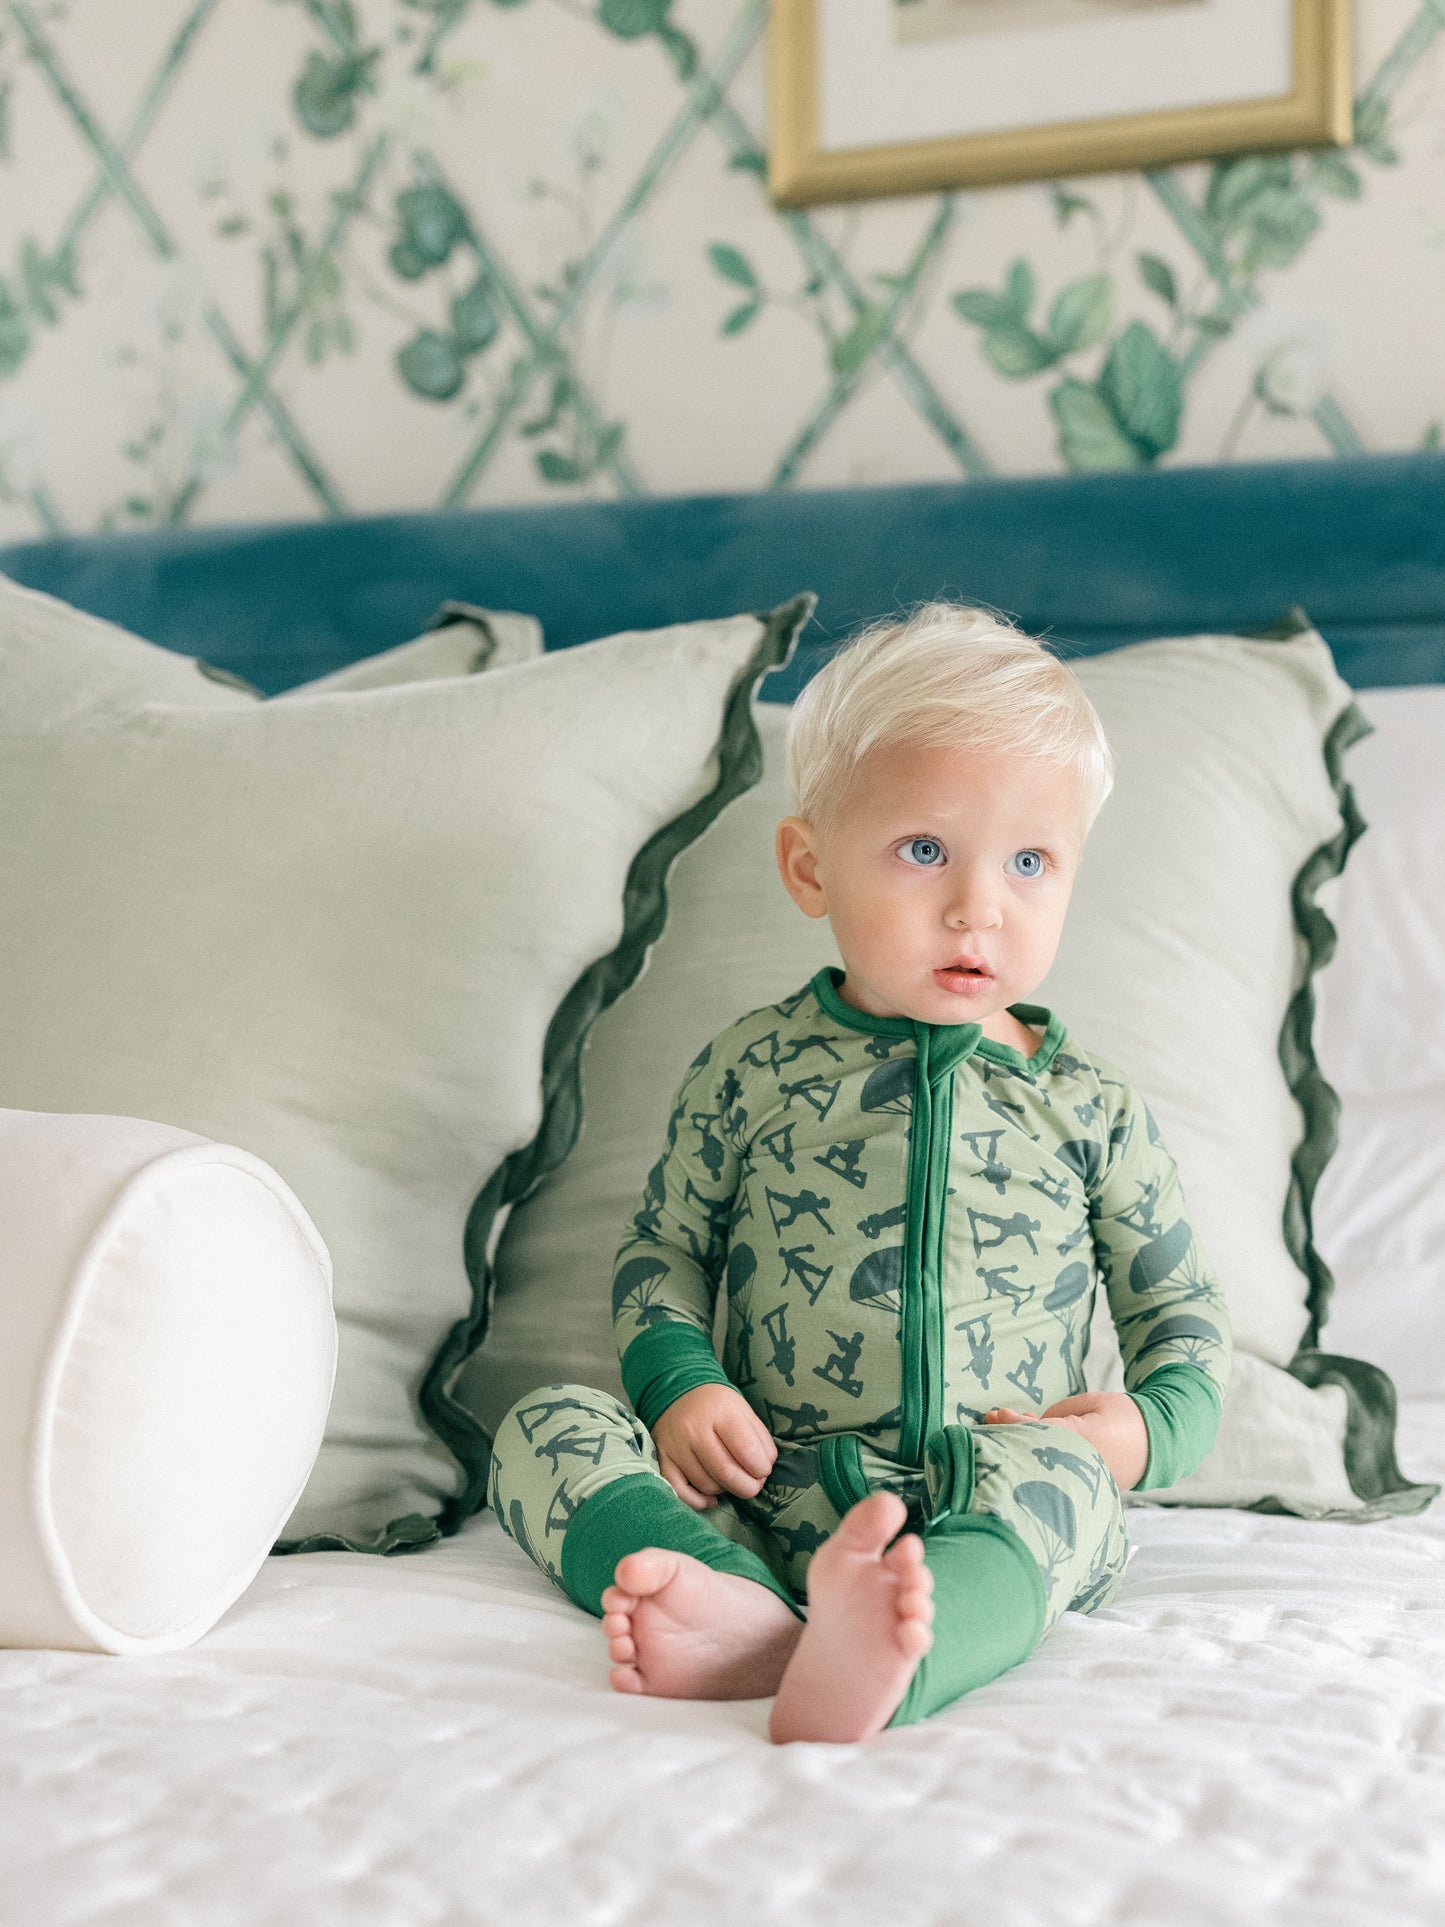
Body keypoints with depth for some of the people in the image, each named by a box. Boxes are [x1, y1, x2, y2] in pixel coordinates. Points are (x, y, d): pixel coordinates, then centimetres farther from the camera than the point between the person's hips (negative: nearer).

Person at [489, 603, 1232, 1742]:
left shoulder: (1089, 1107, 7)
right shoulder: (751, 1074, 7)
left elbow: (1182, 1308, 14)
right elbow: (665, 1249, 15)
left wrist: (1148, 1427, -7)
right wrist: (679, 1381, -5)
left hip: (985, 1517, -1)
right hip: (770, 1498, 2)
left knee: (1058, 1478, -35)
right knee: (549, 1426, -18)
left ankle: (889, 1653, -64)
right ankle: (745, 1613, -44)